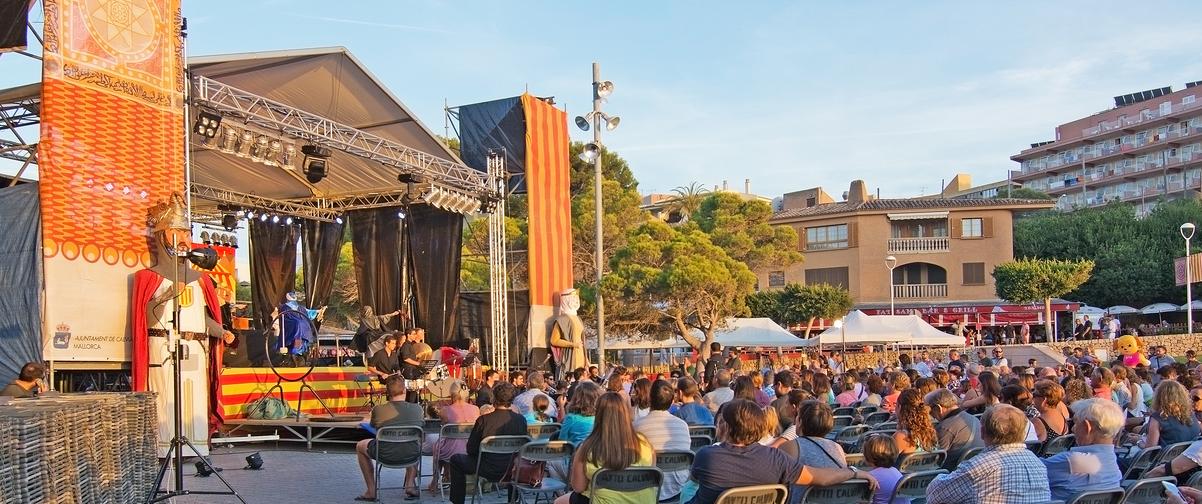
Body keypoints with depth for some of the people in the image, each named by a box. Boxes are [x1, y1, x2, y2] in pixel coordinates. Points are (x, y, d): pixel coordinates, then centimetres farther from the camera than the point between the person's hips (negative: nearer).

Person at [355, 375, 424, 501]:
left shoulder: (378, 410, -13)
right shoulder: (417, 409, -8)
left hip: (386, 456, -2)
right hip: (412, 456, 2)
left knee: (360, 446, 28)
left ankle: (371, 491, 27)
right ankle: (410, 485, 28)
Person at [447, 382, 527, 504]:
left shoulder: (483, 420, -17)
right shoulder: (521, 420, -9)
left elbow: (470, 450, -7)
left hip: (489, 471, -3)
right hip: (513, 471, 3)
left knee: (456, 459, 20)